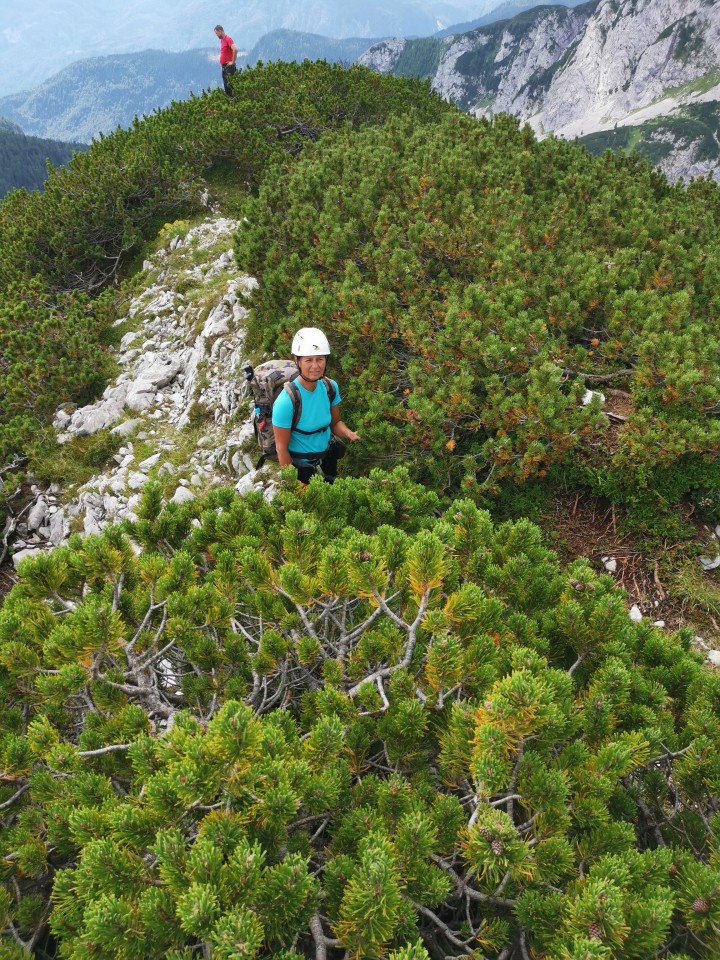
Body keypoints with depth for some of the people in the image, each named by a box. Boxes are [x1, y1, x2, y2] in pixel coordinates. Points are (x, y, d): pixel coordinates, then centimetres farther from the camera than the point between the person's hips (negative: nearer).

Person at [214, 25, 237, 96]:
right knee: (226, 85, 9)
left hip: (229, 66, -9)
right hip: (224, 66, 9)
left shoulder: (228, 39, -11)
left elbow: (235, 49, -25)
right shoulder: (222, 40, 16)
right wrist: (222, 64, 17)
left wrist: (232, 62, -20)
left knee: (229, 84, -10)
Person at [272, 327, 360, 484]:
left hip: (327, 456, 5)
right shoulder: (286, 401, -28)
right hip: (300, 464, -5)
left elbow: (335, 422, 3)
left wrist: (349, 434, -18)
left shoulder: (330, 387, -13)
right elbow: (282, 448, -20)